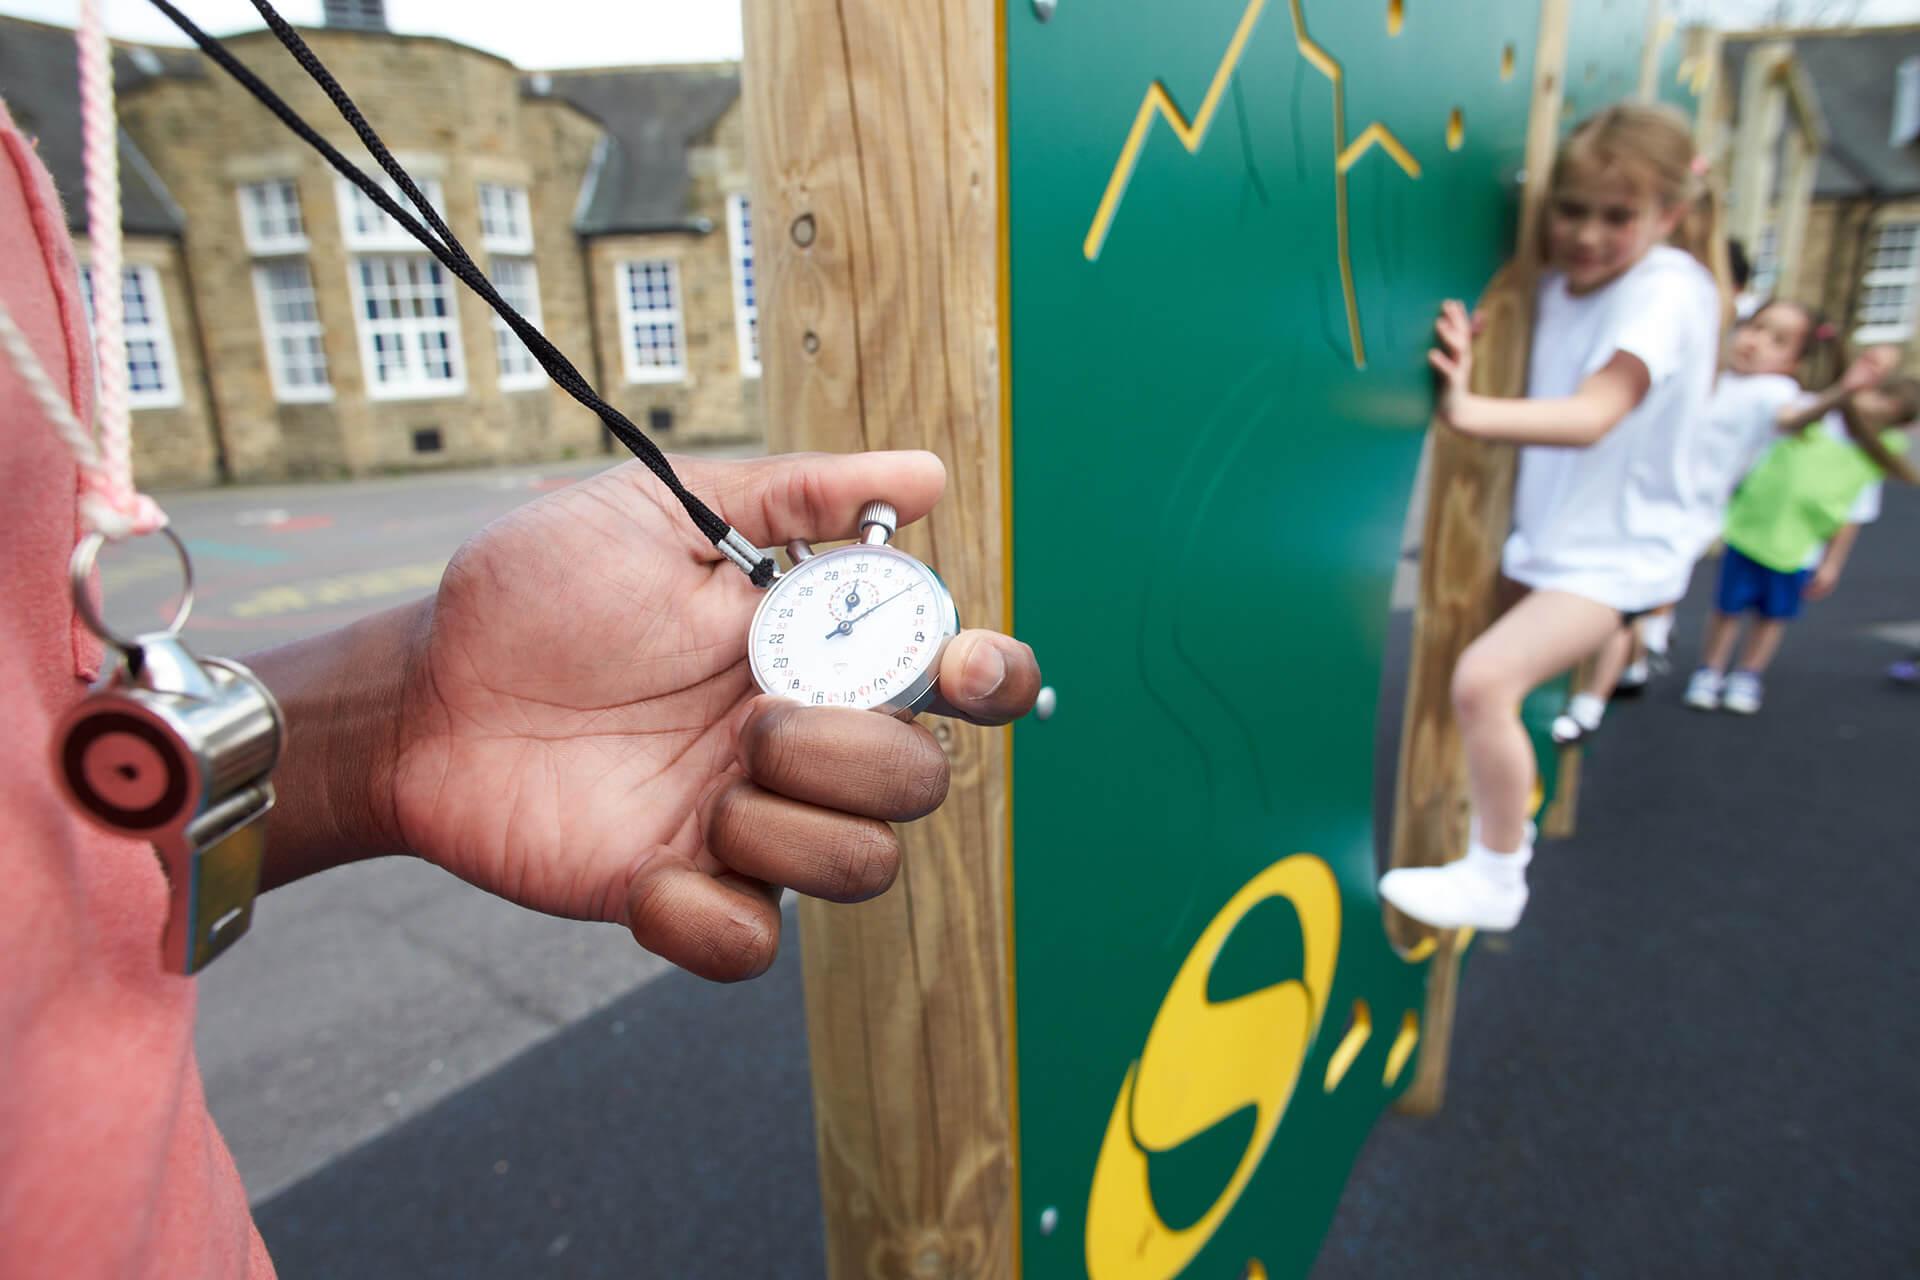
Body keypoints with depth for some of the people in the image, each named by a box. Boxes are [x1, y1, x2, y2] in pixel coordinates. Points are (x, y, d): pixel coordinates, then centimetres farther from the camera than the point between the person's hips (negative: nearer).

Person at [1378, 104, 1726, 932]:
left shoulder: (1667, 287, -19)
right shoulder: (1554, 286, 3)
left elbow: (1593, 416, -33)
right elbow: (1530, 400, 2)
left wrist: (1469, 411, -48)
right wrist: (1469, 365, -18)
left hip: (1615, 554, -8)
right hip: (1543, 538, 9)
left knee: (1485, 677, -25)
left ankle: (1494, 879, -6)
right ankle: (1501, 820, 44)